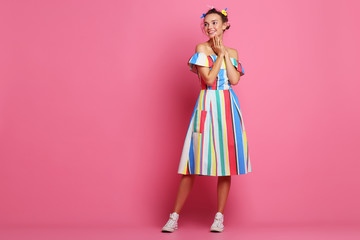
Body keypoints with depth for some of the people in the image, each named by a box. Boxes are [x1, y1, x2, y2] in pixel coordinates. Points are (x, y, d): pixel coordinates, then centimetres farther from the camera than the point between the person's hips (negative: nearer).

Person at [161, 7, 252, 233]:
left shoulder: (232, 52, 14)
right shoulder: (202, 48, 2)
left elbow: (235, 80, -2)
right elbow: (209, 78, -11)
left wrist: (225, 54, 0)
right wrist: (220, 54, -4)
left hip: (229, 107, 4)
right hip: (208, 105, -4)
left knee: (226, 161, 2)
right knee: (196, 160, -4)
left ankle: (219, 216, 13)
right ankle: (175, 217, 5)